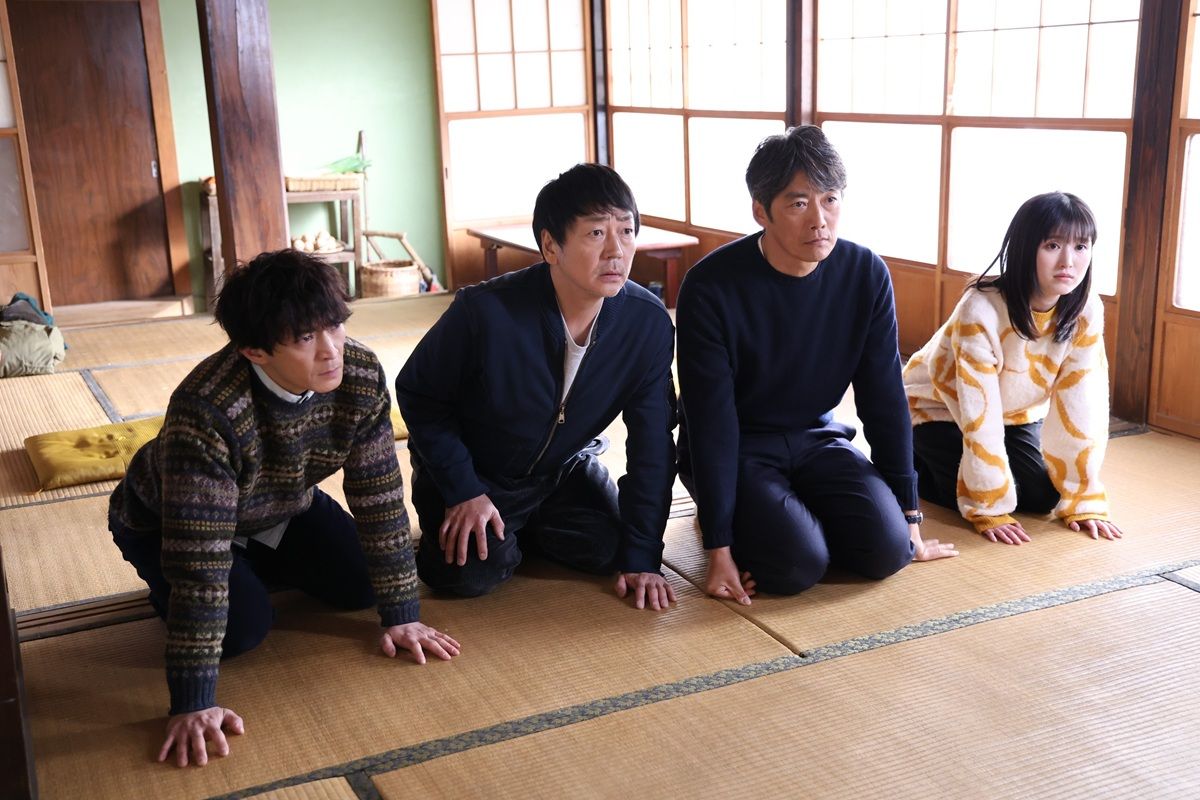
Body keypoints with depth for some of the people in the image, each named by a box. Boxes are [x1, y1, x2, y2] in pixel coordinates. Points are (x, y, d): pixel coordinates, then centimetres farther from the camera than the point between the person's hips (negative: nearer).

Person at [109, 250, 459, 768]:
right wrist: (193, 703, -40)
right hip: (162, 523, -5)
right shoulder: (206, 413, -43)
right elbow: (199, 558, -42)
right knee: (243, 628, -21)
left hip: (281, 506, 5)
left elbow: (379, 494, -19)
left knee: (362, 584, -5)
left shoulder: (361, 378, -27)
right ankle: (166, 592, 12)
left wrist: (401, 614, -16)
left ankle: (259, 566, 23)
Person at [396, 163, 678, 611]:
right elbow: (417, 393, -14)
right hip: (475, 473, -3)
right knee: (474, 573, -21)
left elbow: (652, 443, -14)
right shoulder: (485, 313, -31)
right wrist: (462, 491, -16)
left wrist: (641, 558, -15)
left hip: (564, 469, 4)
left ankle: (522, 528, 16)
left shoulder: (648, 322, -21)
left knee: (606, 551, -14)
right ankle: (454, 524, 14)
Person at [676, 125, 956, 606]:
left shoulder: (866, 276, -10)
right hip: (733, 446, -3)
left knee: (887, 548, -18)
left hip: (815, 436, 4)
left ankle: (794, 513, 11)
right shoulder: (711, 287, -22)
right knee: (799, 563, -25)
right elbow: (710, 420, -20)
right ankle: (729, 514, 7)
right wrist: (719, 548, -22)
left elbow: (884, 398, -4)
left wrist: (909, 517, -2)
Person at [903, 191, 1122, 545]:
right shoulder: (981, 310, -35)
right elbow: (980, 416, -32)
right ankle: (914, 467, 9)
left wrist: (1083, 499, -18)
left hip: (1016, 413, 5)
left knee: (1043, 496, -8)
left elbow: (1081, 407, -18)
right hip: (941, 406, -5)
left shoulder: (1087, 312, -21)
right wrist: (991, 509, -30)